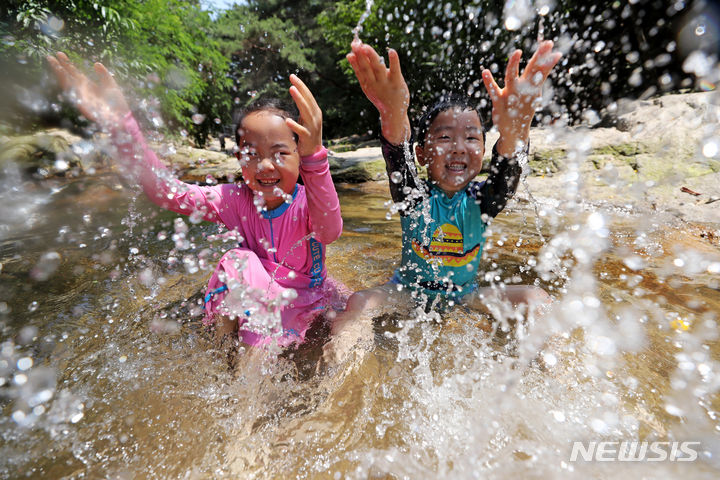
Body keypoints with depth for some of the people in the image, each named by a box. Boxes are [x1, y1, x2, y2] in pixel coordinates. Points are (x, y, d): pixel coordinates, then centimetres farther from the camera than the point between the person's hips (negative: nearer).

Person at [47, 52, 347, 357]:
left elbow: (329, 231, -46)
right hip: (254, 304, 1)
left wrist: (314, 158, -63)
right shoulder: (235, 200, -14)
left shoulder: (308, 202, -24)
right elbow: (169, 192, -21)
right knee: (237, 261, -25)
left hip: (311, 299, -1)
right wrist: (120, 125, -32)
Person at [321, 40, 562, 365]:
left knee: (535, 297, -15)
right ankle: (337, 361, -17)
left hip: (465, 293, 2)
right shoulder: (415, 198, -17)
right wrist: (394, 118, -62)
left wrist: (513, 129, -59)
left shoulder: (480, 201, -13)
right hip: (410, 289, -1)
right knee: (361, 302, -27)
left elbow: (505, 177, -36)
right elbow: (399, 165, -39)